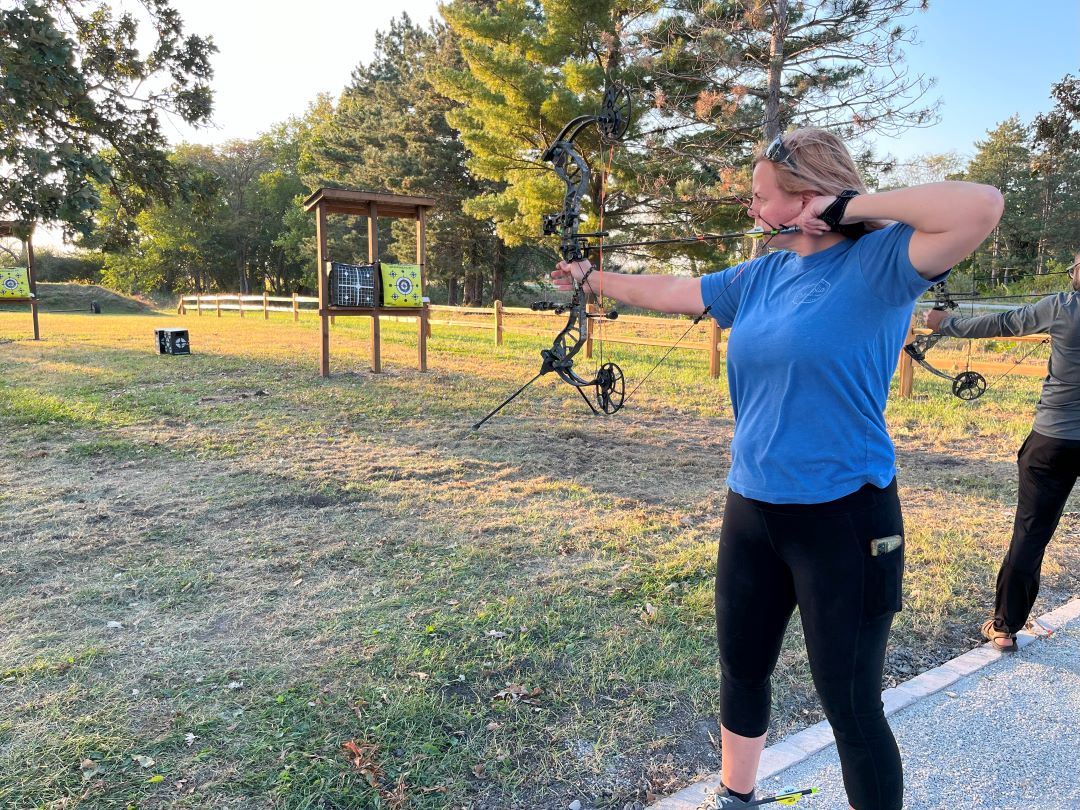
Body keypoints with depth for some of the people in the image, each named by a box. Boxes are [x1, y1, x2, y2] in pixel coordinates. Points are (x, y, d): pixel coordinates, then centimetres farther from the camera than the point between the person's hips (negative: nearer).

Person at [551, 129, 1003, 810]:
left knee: (852, 705, 6)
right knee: (742, 671, 22)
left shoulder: (880, 261, -11)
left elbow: (981, 207, -27)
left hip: (844, 520, -7)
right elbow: (667, 291, 18)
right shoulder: (760, 276, 7)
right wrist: (592, 277, 28)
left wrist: (850, 204, -18)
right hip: (751, 513, 7)